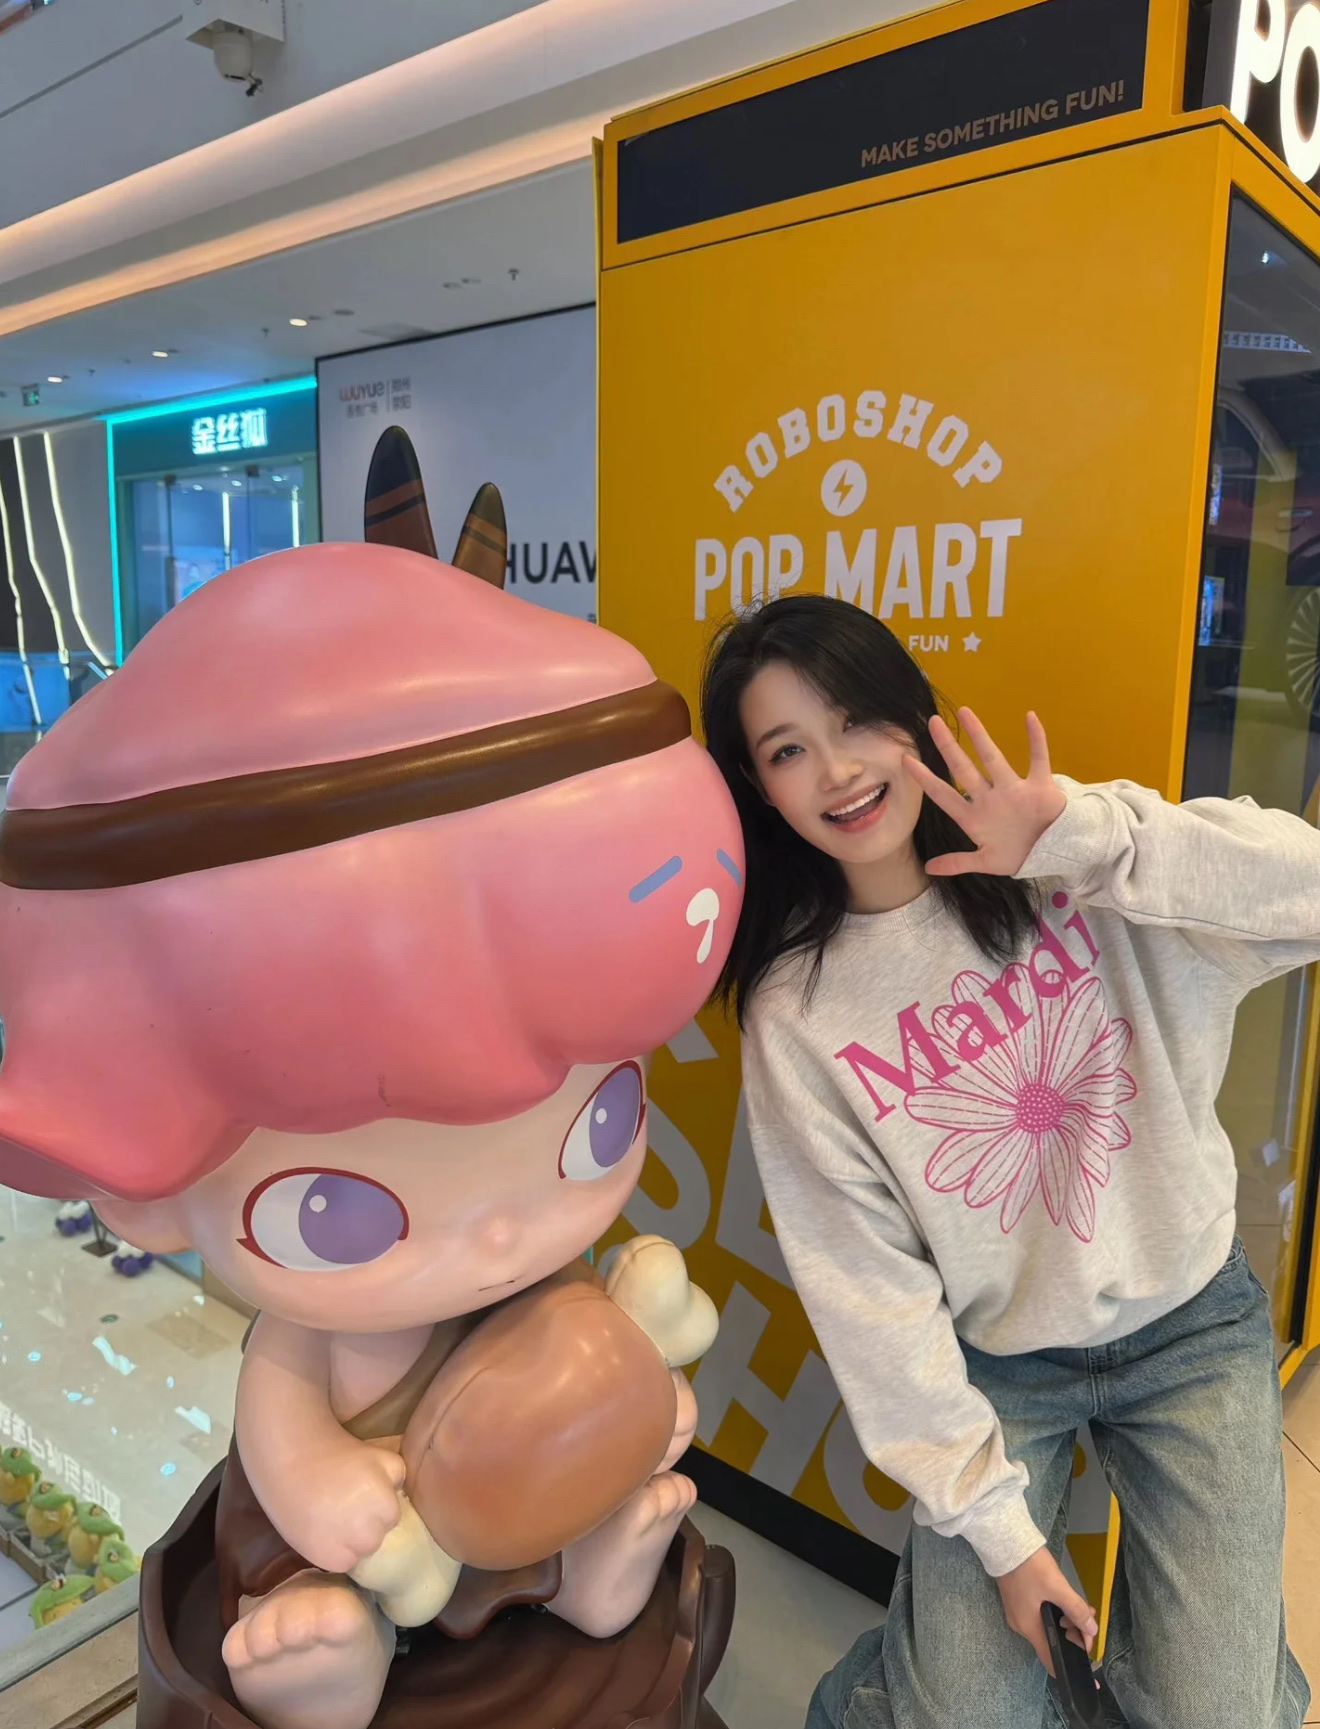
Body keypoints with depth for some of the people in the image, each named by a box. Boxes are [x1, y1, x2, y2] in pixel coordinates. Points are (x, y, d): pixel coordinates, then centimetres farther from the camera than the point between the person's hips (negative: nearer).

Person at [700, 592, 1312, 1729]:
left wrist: (1091, 835, -33)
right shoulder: (795, 1012, -14)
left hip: (1192, 1323, 1)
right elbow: (867, 1282, -11)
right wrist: (993, 1518, -8)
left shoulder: (1076, 867, -12)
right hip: (998, 1366, 0)